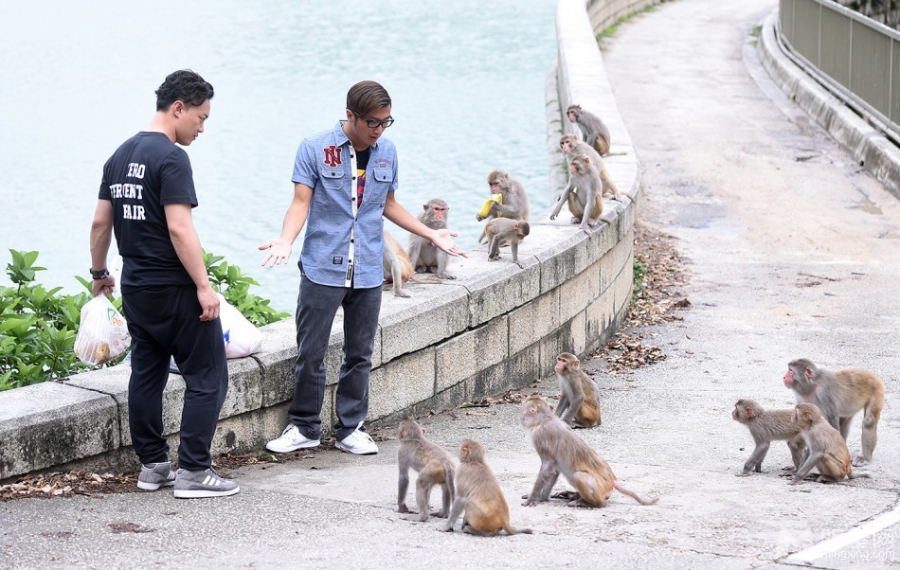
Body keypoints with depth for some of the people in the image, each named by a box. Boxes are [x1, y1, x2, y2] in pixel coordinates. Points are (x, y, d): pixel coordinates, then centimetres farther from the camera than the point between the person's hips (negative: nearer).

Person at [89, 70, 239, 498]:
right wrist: (204, 287, -20)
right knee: (207, 377, -2)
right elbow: (179, 229, -22)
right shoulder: (170, 158, -16)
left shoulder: (121, 155, 11)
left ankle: (152, 466, 19)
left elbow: (100, 222, 15)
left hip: (134, 287, 9)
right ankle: (193, 471, -4)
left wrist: (99, 274, 27)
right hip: (173, 288, -9)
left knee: (146, 375, 14)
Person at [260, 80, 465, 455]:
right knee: (310, 353, 0)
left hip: (367, 272, 4)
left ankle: (350, 429, 18)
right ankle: (304, 427, 14)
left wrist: (431, 235, 17)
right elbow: (301, 201, -7)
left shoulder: (387, 153, 8)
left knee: (359, 355, 8)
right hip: (322, 269, -4)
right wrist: (286, 240, -24)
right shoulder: (315, 149, -5)